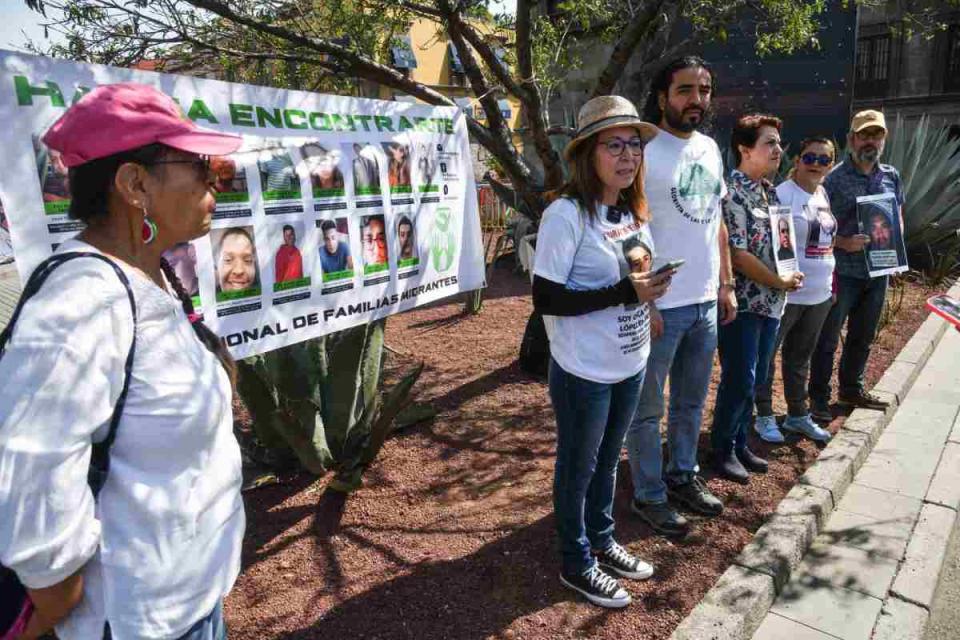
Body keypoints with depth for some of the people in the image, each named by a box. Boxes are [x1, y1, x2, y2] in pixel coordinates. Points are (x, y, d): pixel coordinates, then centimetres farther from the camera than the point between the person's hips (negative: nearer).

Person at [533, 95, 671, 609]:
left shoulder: (634, 211, 6)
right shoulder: (566, 214, -19)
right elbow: (546, 299, -22)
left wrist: (649, 290, -1)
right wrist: (624, 292, -26)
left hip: (629, 366, 7)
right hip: (584, 373, -7)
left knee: (607, 461, 23)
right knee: (578, 468, 11)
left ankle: (602, 542, 44)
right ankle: (577, 564, 32)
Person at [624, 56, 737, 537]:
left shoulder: (709, 148, 11)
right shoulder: (643, 150, -13)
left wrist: (726, 283, 14)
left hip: (706, 301, 8)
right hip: (660, 306, -8)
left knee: (691, 402, 20)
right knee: (647, 410, 7)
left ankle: (683, 476, 38)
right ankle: (649, 496, 23)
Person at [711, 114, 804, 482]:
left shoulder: (769, 191, 11)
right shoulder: (733, 193, -16)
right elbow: (738, 255, -20)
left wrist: (788, 278, 4)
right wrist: (781, 282, -10)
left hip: (770, 302, 8)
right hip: (744, 303, -8)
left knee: (755, 378, 15)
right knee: (738, 380, 0)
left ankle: (740, 443, 30)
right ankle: (722, 449, 18)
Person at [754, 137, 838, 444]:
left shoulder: (824, 195, 11)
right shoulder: (783, 194, -13)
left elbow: (827, 240, 19)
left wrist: (832, 283, 17)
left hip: (819, 294, 8)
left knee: (800, 357, 19)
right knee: (765, 355, 5)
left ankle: (798, 414, 32)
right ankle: (764, 416, 19)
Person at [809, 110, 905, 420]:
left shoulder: (892, 177, 8)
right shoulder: (834, 178, -9)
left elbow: (898, 218, 19)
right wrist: (844, 243, -23)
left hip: (878, 272, 6)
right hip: (842, 272, -6)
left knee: (863, 336, 18)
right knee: (827, 337, 3)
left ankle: (852, 389, 35)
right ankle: (819, 397, 14)